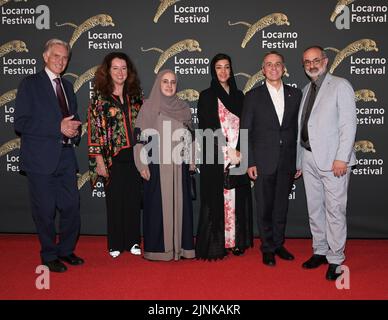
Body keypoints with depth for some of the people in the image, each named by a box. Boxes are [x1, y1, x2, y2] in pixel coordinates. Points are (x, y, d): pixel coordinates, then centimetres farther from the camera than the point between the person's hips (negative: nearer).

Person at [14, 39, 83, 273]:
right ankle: (49, 256, 21)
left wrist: (75, 130, 0)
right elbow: (20, 123, -12)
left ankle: (66, 250, 28)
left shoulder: (67, 86, 16)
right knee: (45, 211, 4)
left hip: (66, 157, 6)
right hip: (41, 159, -6)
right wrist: (58, 128, -18)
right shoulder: (30, 84, -3)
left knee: (72, 207, 9)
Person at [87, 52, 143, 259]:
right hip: (113, 158, -3)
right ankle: (115, 244, 19)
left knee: (134, 199, 8)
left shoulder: (136, 95, 9)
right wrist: (99, 160, -9)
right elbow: (94, 130, -4)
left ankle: (132, 241, 21)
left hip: (135, 155, 3)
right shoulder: (99, 97, -1)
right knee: (114, 200, 5)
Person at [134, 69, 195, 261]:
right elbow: (141, 137, -2)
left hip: (179, 166, 3)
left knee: (180, 203, 5)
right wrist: (142, 165, -9)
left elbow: (189, 137, 15)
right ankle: (157, 247, 10)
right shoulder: (149, 106, 2)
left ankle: (181, 245, 15)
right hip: (157, 165, -3)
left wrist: (191, 162, 9)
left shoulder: (183, 108, 12)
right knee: (158, 204, 0)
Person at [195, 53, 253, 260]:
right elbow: (206, 129, -8)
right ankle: (214, 245, 8)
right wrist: (227, 151, -13)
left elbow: (243, 126, 12)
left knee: (237, 199, 7)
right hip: (215, 157, -4)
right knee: (217, 199, -1)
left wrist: (239, 151, -2)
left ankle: (236, 241, 19)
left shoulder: (238, 95, 13)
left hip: (238, 156, 4)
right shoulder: (206, 96, 0)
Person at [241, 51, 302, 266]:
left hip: (287, 162, 3)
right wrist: (249, 163, -8)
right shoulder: (253, 96, 0)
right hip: (263, 162, -2)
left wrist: (299, 160, 4)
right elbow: (246, 131, -2)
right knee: (264, 207, 6)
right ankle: (267, 248, 21)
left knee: (282, 206, 13)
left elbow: (299, 128, 9)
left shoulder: (295, 94, 8)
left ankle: (279, 244, 28)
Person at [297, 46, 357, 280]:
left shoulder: (340, 85, -1)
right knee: (315, 208, 13)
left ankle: (335, 260, 9)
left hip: (333, 160, -6)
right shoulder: (306, 90, 17)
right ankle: (320, 252, 26)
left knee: (335, 210, -3)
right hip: (309, 158, 7)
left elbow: (349, 124, -9)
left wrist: (342, 158, -16)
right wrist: (299, 160, 14)